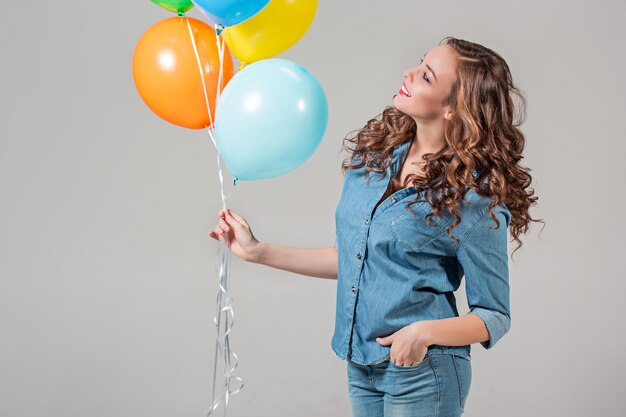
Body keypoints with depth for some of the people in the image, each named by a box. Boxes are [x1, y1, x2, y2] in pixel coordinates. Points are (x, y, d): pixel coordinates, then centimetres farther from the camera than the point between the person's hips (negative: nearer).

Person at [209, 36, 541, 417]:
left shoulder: (473, 199, -17)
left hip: (420, 373, -6)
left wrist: (426, 332, -26)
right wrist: (259, 251, 7)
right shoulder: (374, 154, 1)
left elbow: (495, 316, -10)